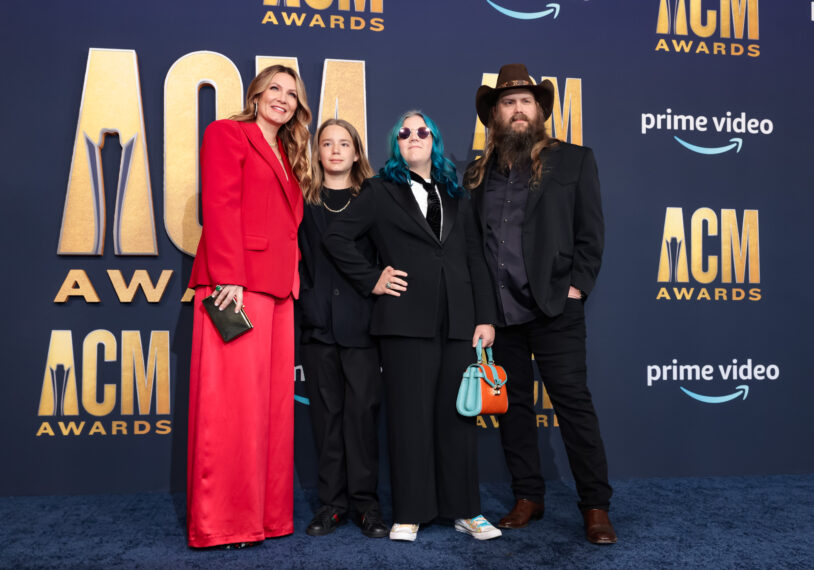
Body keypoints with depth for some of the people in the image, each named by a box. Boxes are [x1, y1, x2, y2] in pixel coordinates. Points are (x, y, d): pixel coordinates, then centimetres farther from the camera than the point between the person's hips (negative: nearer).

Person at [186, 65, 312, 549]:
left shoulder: (287, 157, 26)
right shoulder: (228, 133, 5)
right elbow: (220, 205, -8)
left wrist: (292, 277, 10)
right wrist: (229, 278, -18)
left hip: (278, 288, 8)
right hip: (237, 282, -7)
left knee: (273, 399, 6)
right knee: (233, 399, -7)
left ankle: (267, 514, 14)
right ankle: (222, 522, 1)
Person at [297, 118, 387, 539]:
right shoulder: (304, 201, 11)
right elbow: (297, 258, 8)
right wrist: (307, 302, -2)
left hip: (361, 322, -1)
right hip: (318, 323, 2)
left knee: (362, 408, -1)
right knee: (326, 410, 6)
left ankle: (365, 501, 10)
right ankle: (332, 501, 15)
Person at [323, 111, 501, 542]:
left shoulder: (455, 196, 19)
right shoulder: (381, 192, 9)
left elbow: (475, 259, 13)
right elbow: (336, 237, 3)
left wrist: (485, 317, 5)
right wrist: (371, 280, -3)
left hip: (457, 321, 3)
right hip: (407, 321, -3)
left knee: (457, 414, 6)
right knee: (410, 415, 1)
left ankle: (464, 509, 18)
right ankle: (409, 514, 12)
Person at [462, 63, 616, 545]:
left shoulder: (573, 160, 5)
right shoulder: (478, 172, 12)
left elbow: (591, 232, 2)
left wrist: (577, 287, -7)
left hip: (554, 307, -3)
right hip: (497, 311, 4)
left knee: (574, 402, -2)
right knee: (513, 406, 10)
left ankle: (596, 506, 10)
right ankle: (528, 497, 24)